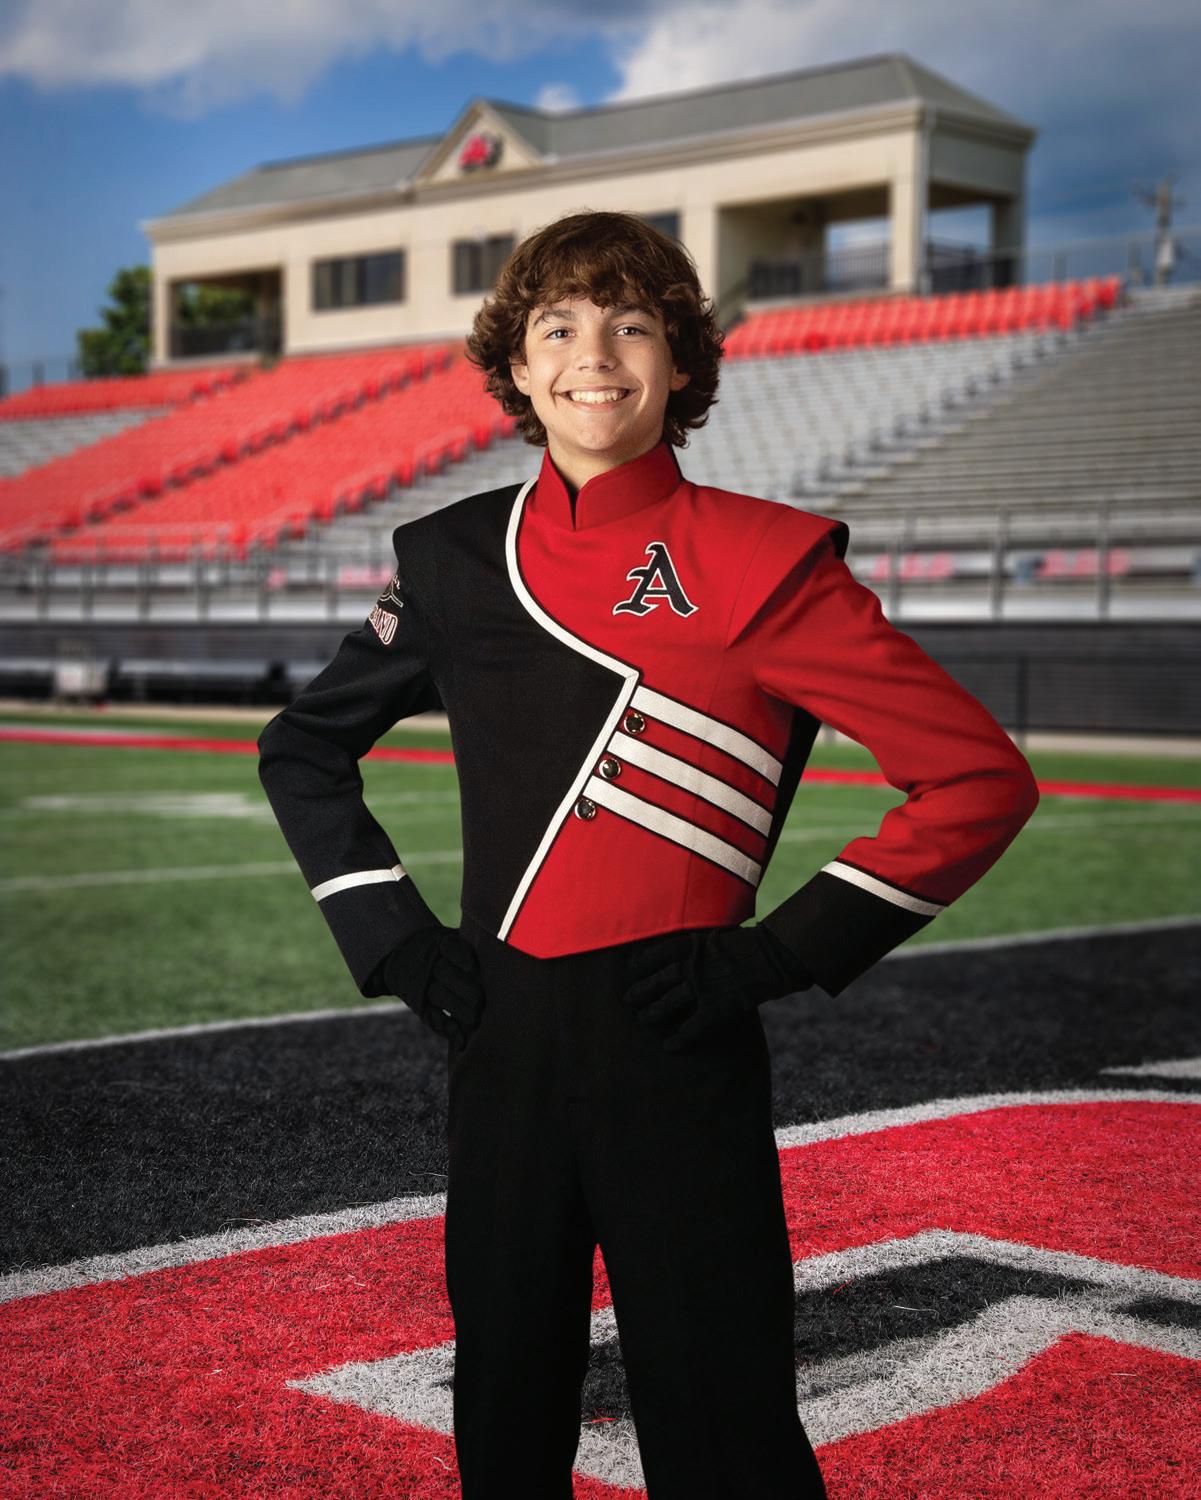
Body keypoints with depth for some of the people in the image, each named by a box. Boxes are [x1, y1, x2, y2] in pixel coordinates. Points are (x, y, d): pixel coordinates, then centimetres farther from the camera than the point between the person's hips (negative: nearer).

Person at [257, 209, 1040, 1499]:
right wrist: (391, 937, 8)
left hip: (676, 1053, -4)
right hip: (501, 1048, 4)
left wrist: (780, 955, -11)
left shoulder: (761, 559, -7)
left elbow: (982, 780, -9)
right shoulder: (452, 557, 6)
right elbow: (301, 748, 20)